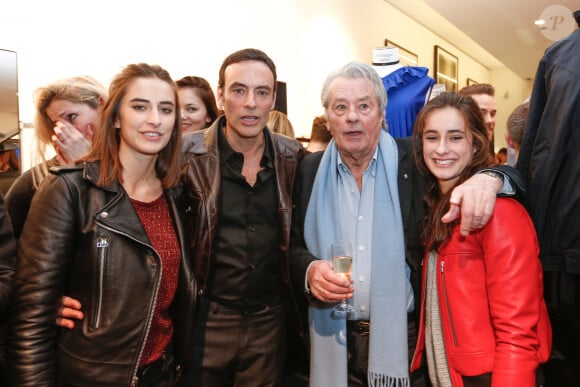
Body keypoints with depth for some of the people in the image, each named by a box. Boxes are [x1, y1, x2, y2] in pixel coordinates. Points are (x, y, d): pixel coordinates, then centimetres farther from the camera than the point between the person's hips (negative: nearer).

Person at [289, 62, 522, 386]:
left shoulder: (413, 160, -5)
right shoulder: (310, 170, 1)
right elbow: (291, 246, 6)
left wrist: (488, 177, -25)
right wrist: (310, 271, -16)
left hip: (405, 340, -1)